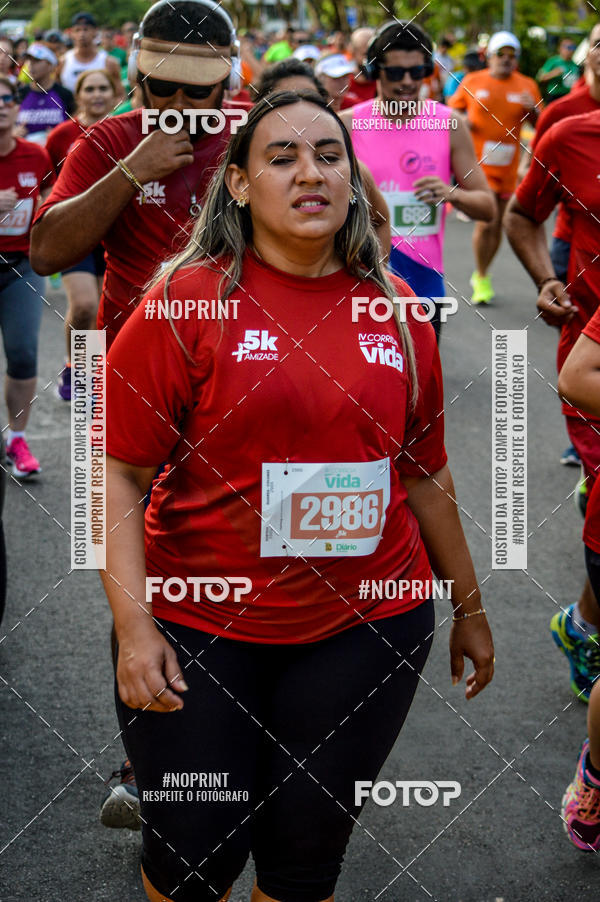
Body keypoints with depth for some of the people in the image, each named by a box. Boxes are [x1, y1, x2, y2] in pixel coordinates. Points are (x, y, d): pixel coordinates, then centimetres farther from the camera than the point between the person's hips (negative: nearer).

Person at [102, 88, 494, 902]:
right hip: (199, 629, -3)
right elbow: (119, 471, -9)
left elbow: (425, 475, 14)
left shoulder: (397, 312, 5)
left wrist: (468, 606, 19)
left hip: (366, 626, 3)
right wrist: (134, 626, -17)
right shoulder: (188, 302, -7)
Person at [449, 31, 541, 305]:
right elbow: (452, 109, 12)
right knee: (486, 221, -15)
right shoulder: (472, 82, 1)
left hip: (507, 167, 3)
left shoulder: (527, 86, 5)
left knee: (497, 225, 11)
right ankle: (481, 278, 2)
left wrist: (533, 110, -12)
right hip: (478, 163, -3)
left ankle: (481, 274, 31)